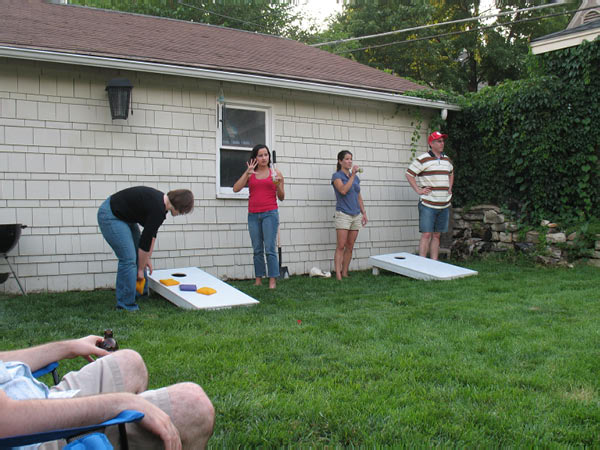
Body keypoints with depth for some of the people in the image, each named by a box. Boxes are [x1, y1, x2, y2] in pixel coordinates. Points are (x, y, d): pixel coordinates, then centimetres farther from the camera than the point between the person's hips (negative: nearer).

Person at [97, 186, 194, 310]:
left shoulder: (162, 203, 1)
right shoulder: (158, 208, -26)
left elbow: (152, 234, 11)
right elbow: (146, 239, -20)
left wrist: (148, 258, 11)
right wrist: (140, 269, -10)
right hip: (110, 216, -10)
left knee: (139, 256, 13)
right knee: (128, 258, -12)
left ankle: (141, 294, 26)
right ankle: (125, 305, -3)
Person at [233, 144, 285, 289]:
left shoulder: (276, 173, 5)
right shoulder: (250, 174, 10)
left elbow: (281, 198, 8)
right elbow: (236, 188, -2)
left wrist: (278, 184, -11)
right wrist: (247, 172, -10)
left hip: (270, 213, -3)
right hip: (253, 215, 3)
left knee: (270, 249, -8)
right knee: (257, 250, 7)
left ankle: (272, 281, -5)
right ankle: (258, 280, 12)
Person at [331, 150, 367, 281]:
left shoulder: (355, 177, 15)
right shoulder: (337, 176, -2)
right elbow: (343, 190, -19)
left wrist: (364, 213, 15)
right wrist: (352, 175, -17)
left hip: (356, 215, 6)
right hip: (343, 215, -6)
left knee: (350, 247, 5)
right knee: (341, 246, -9)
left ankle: (345, 273, 11)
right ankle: (338, 275, -9)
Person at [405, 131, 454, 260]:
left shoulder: (447, 159, 15)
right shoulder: (423, 159, -8)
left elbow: (451, 173, 33)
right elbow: (409, 174, -7)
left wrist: (450, 188, 19)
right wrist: (418, 190, -11)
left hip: (444, 205, 6)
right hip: (428, 204, -6)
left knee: (437, 235, 10)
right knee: (426, 235, -8)